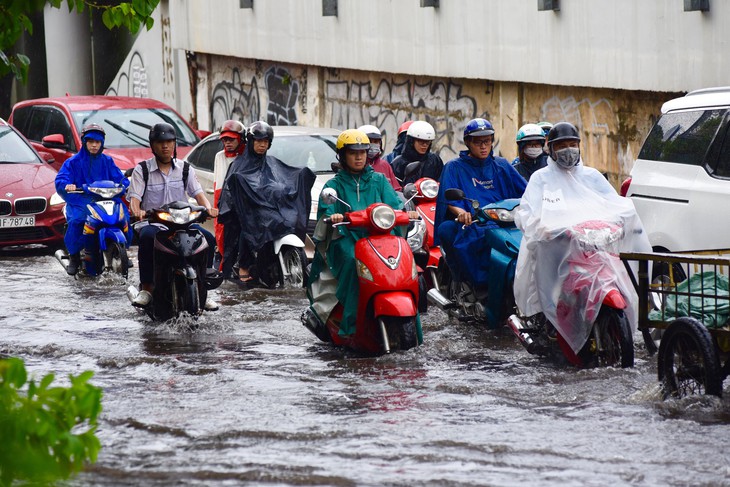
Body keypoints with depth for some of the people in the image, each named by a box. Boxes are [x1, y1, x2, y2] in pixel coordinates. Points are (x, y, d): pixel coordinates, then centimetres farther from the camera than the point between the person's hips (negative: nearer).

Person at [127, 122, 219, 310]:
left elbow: (198, 193, 3)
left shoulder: (185, 169, 14)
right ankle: (146, 288, -31)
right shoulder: (142, 170, 6)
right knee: (146, 237, -38)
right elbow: (134, 198, -5)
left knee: (208, 238, -23)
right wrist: (137, 211, -30)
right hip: (152, 222, -3)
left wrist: (208, 208, -19)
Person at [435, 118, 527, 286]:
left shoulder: (502, 165, 21)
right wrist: (460, 212, -26)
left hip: (501, 222, 3)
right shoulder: (455, 167, 11)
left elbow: (525, 191, 16)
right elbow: (449, 199, -3)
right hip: (470, 225, -3)